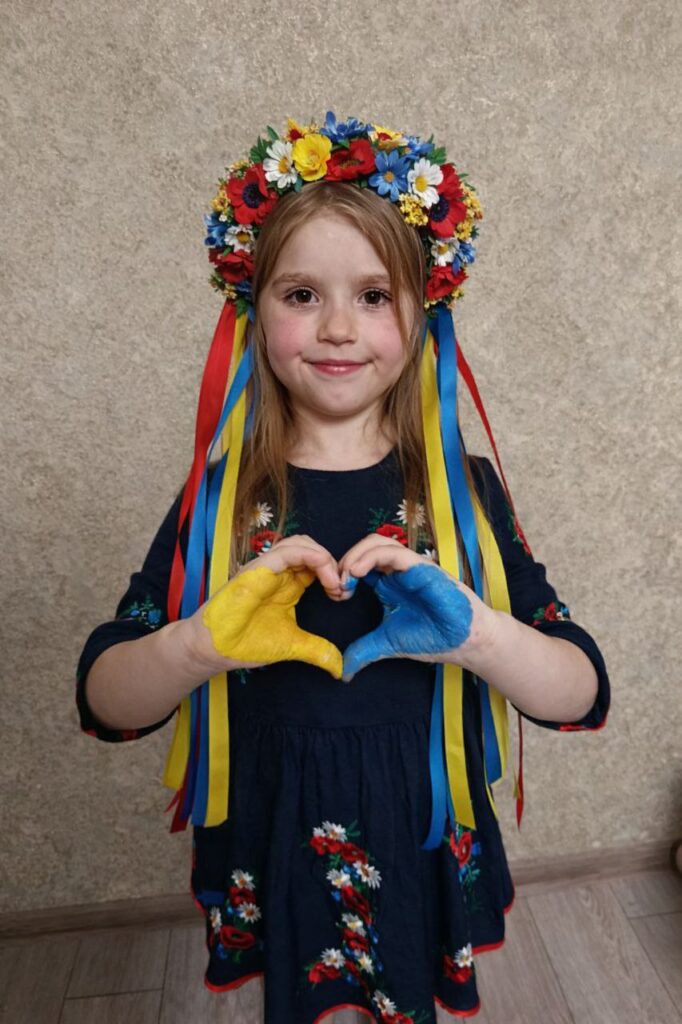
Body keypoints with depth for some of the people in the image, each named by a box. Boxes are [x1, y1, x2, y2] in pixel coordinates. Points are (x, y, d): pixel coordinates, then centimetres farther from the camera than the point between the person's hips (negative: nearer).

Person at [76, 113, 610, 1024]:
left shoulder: (465, 490, -9)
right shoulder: (220, 497, -9)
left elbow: (586, 696, -11)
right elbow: (103, 703, -10)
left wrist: (471, 629, -31)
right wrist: (203, 642, -31)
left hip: (423, 859, 0)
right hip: (270, 863, 1)